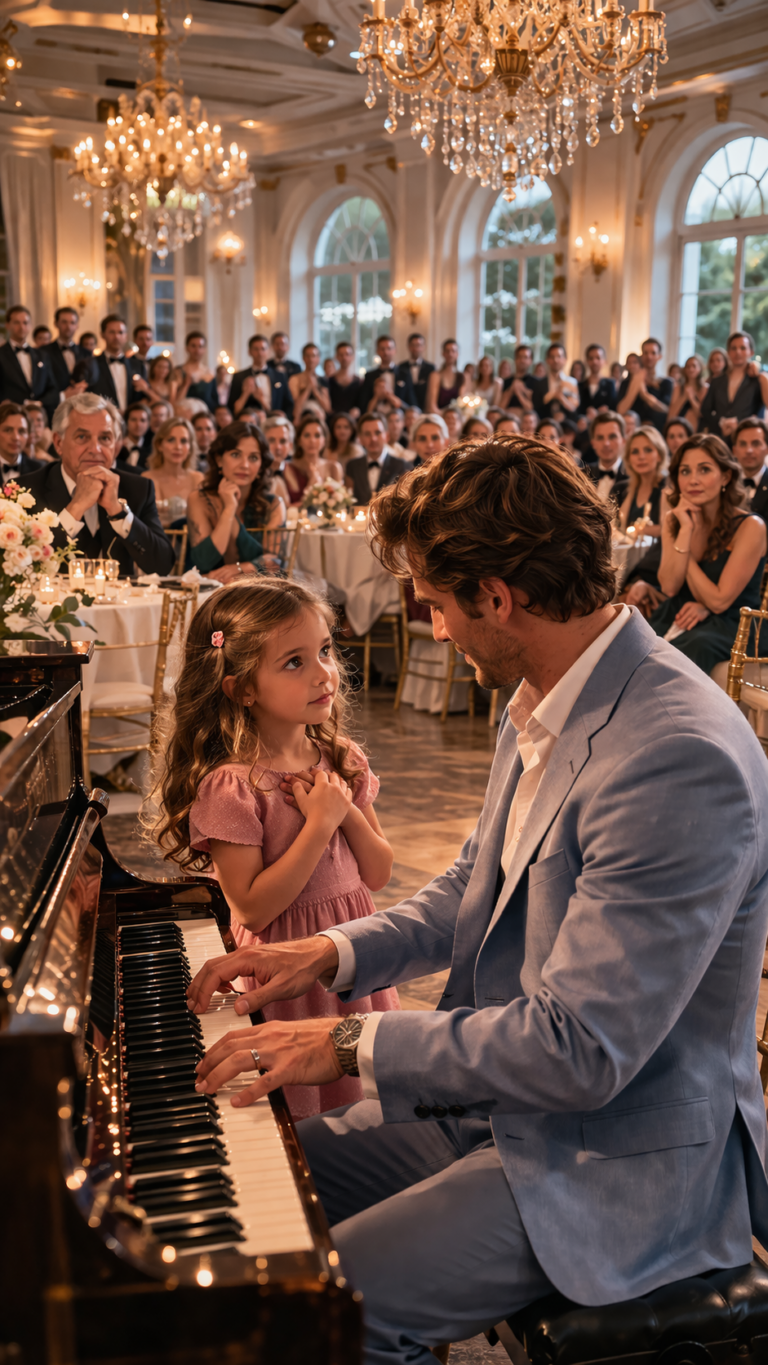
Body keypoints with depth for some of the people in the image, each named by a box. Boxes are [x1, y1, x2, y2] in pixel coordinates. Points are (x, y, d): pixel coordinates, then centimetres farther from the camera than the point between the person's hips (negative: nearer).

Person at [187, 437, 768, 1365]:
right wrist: (332, 954, 3)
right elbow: (469, 893, 16)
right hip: (496, 1097, 9)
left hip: (618, 1163, -9)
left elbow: (581, 1051, -30)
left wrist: (351, 1044, -22)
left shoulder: (681, 758, -30)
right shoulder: (539, 706, 1)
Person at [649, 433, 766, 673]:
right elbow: (669, 587, -8)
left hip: (730, 625, -4)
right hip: (677, 617, 4)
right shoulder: (673, 520, 5)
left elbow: (719, 601, -13)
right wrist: (686, 530, -12)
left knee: (697, 644, -36)